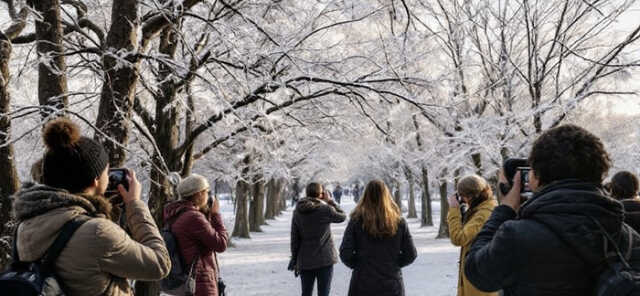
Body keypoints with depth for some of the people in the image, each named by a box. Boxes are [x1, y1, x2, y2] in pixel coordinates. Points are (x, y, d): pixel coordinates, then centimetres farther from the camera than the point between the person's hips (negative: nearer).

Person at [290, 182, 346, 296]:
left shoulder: (297, 212, -1)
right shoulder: (325, 210, -14)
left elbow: (294, 239, 2)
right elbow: (342, 216, 5)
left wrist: (295, 261, 10)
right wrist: (329, 201, 5)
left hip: (305, 261, 4)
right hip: (325, 260, -4)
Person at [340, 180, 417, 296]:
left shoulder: (356, 221, -9)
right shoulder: (399, 221, -3)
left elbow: (345, 254, -10)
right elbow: (411, 255, 0)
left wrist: (358, 265, 7)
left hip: (363, 286, -1)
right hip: (392, 286, 2)